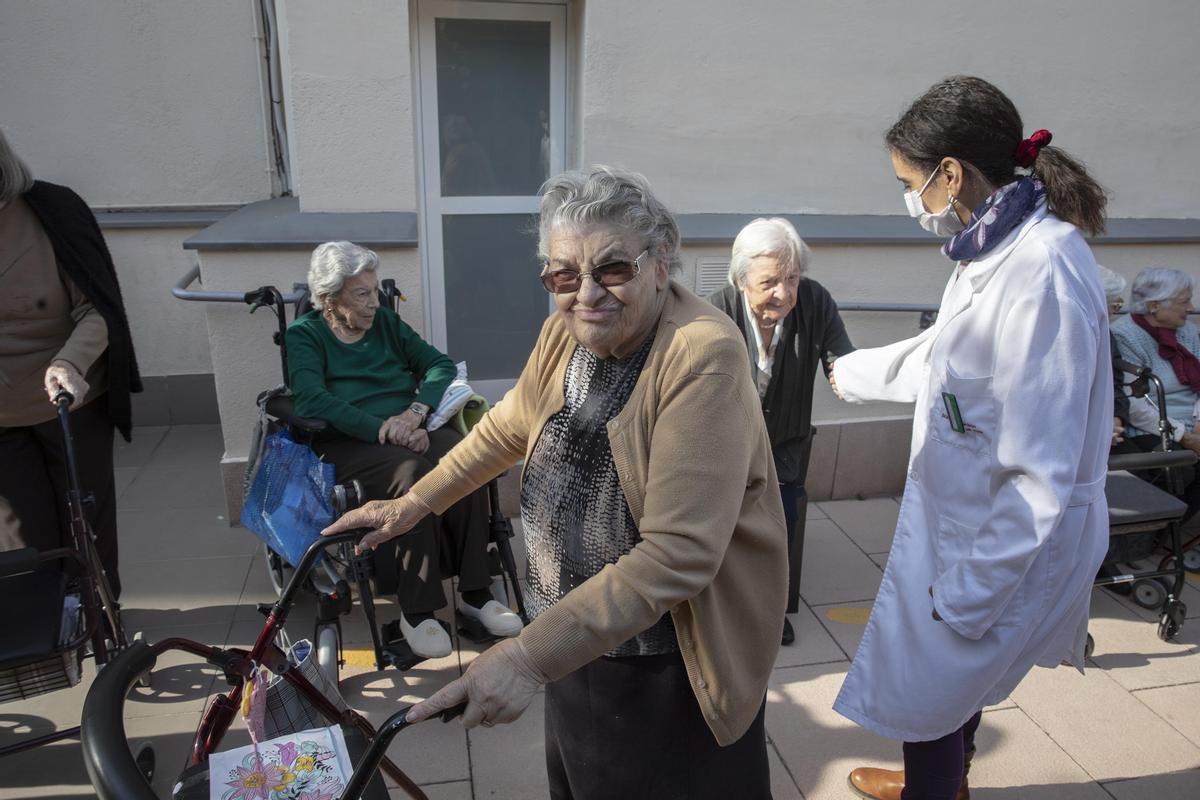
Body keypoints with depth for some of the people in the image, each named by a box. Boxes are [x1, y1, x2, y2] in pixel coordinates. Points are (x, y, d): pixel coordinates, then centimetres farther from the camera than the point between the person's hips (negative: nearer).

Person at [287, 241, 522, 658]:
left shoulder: (386, 321, 17)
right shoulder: (305, 335, 4)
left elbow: (440, 365, 8)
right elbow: (311, 401, -14)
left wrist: (415, 413, -13)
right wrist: (384, 429, -23)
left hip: (409, 432, 4)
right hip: (349, 441, -4)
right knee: (414, 472, -36)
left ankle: (475, 593, -21)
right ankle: (416, 611, -27)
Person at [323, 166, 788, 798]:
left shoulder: (704, 355, -27)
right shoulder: (564, 333, -5)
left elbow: (678, 552, -33)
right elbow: (509, 428, 13)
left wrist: (530, 657, -34)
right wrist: (412, 504, 15)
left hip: (677, 671, -6)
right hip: (577, 646, 6)